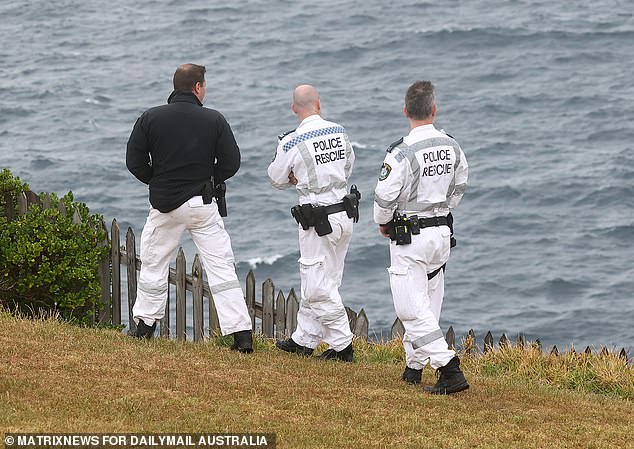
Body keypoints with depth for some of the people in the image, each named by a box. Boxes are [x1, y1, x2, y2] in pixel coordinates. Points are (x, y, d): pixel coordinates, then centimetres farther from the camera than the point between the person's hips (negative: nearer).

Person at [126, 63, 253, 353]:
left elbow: (134, 162, -1)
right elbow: (230, 163, -4)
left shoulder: (150, 119, -3)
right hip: (203, 204, 0)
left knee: (153, 263, 18)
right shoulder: (214, 120, -5)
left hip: (164, 204, 0)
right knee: (221, 267, 0)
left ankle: (145, 324, 26)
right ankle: (242, 334, -6)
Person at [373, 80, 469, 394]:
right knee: (428, 304, 18)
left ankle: (450, 371, -18)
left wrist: (383, 224, 4)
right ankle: (414, 367, 28)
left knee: (413, 309, -7)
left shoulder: (402, 153, -21)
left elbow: (384, 198, -16)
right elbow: (459, 187, 13)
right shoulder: (451, 147, 0)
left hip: (409, 237, -7)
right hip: (442, 232, 7)